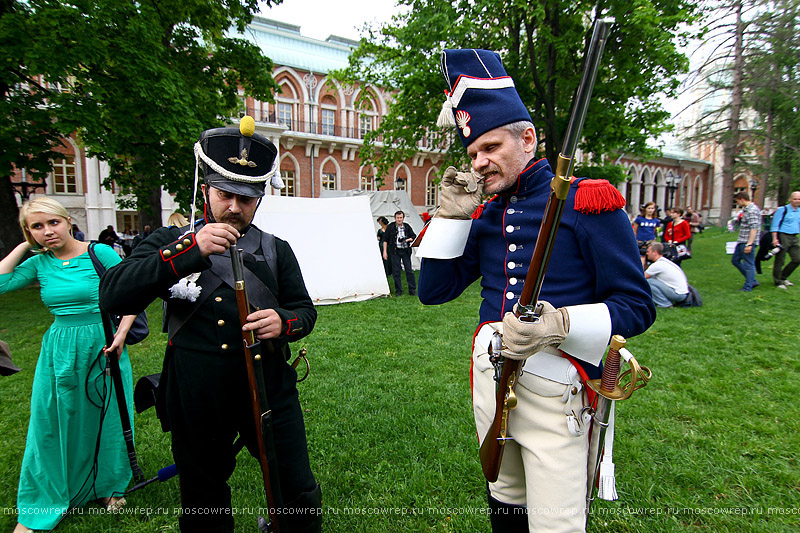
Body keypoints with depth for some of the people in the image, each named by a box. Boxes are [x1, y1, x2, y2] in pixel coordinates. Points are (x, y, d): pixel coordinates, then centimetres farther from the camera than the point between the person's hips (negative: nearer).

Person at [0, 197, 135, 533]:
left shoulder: (99, 253, -9)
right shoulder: (39, 263, 3)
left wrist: (121, 334, -18)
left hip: (102, 346, -3)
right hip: (59, 351, 3)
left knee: (106, 420, 11)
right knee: (52, 425, 12)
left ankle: (109, 486, 35)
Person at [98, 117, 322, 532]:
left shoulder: (277, 250, 4)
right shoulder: (169, 242, -1)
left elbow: (305, 309, 4)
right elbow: (112, 296, -15)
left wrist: (283, 322, -21)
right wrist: (189, 250, -26)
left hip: (270, 393, 1)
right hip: (196, 403, 0)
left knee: (301, 499, 11)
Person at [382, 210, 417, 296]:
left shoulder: (407, 226, 7)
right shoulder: (390, 227, 1)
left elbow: (414, 236, 11)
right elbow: (385, 240, 3)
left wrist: (407, 240, -9)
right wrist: (385, 251, -2)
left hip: (406, 251, 1)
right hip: (395, 251, -1)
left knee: (409, 270, 1)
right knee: (396, 271, 1)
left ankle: (412, 290, 9)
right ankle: (398, 291, 11)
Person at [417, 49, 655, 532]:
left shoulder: (587, 201, -8)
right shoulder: (483, 214, 8)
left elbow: (638, 306, -9)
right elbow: (434, 291, 4)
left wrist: (559, 324, -26)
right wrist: (451, 214, -4)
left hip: (554, 386, -5)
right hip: (489, 377, 5)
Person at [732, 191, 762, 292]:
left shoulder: (752, 210, -16)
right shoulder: (746, 209, 15)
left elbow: (754, 228, -23)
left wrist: (749, 244, -27)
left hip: (748, 242, -11)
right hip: (742, 242, 11)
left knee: (748, 264, -2)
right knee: (735, 260, 15)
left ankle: (748, 287, 7)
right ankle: (752, 281, 23)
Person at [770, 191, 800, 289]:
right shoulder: (782, 210, -6)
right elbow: (775, 225, -9)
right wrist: (774, 238, -16)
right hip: (783, 236, -7)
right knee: (780, 260, -2)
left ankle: (783, 277, 22)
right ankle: (778, 282, 9)